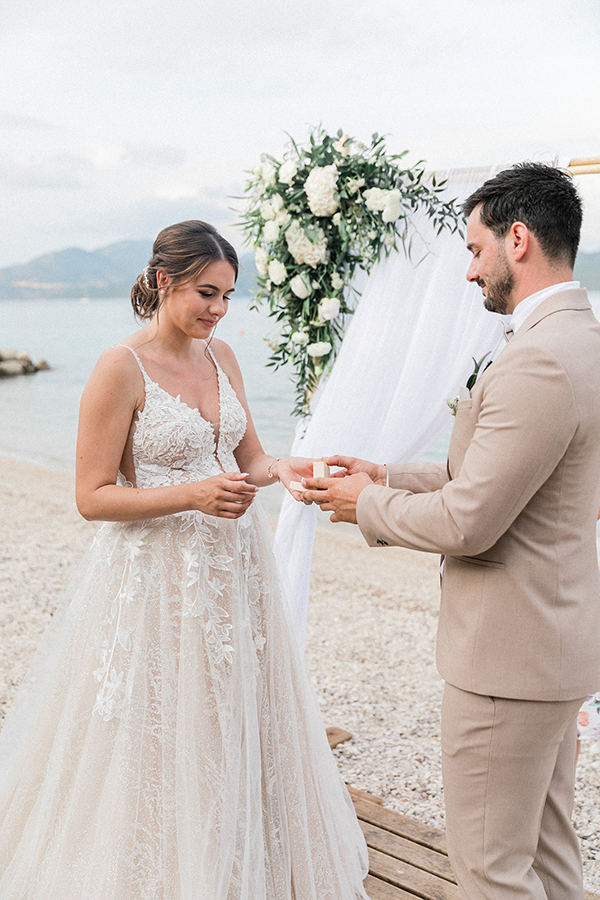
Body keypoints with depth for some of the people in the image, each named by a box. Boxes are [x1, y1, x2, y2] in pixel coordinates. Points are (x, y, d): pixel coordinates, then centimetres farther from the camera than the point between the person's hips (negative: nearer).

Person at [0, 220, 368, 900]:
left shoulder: (220, 357, 6)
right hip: (156, 578, -6)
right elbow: (93, 496, -14)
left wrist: (283, 469, -9)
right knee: (156, 740, 5)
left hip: (232, 571, 7)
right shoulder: (121, 369, -14)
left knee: (233, 730, 17)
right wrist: (191, 496, -25)